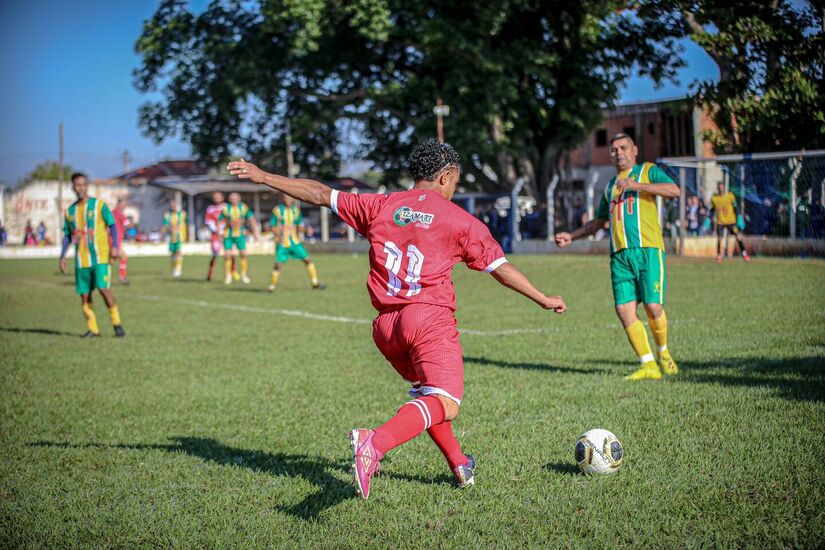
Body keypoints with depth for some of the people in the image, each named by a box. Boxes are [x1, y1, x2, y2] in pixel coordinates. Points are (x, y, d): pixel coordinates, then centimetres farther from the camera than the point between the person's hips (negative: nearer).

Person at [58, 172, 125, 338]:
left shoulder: (99, 205, -1)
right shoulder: (70, 211, 11)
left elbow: (112, 225, -2)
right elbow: (67, 235, 18)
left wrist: (114, 246, -15)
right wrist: (62, 256, 9)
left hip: (100, 256, -4)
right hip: (81, 260, 4)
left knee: (103, 288, -17)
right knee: (84, 294, 2)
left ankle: (117, 323, -4)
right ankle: (92, 328, 13)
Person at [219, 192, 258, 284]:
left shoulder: (243, 207, -5)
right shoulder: (225, 208, -7)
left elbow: (251, 219, -3)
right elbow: (219, 220, 0)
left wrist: (255, 232, -9)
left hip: (240, 234, 1)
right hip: (228, 234, -1)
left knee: (243, 254, -3)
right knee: (228, 255, -5)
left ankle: (243, 275, 11)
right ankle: (228, 276, 10)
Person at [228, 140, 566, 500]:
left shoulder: (381, 206, 12)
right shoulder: (460, 220, 4)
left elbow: (321, 195, 15)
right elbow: (500, 268, 8)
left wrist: (263, 177, 22)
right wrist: (544, 300, 21)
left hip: (386, 323, 6)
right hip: (431, 318, -6)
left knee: (424, 392, 27)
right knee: (444, 402, -17)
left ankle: (459, 464, 30)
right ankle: (375, 444, -41)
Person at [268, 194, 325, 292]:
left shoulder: (296, 210, 5)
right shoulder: (277, 210, -6)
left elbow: (300, 225, 12)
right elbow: (272, 226, -3)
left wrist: (301, 229, -11)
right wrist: (278, 234, -20)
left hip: (295, 241, 4)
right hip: (282, 243, -4)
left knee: (307, 260, 1)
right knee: (278, 264, -11)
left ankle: (315, 283, 13)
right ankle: (272, 286, 5)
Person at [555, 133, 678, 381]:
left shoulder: (648, 171, 10)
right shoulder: (610, 185, 26)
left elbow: (674, 190, -8)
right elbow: (598, 221, 37)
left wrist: (637, 185, -13)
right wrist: (571, 236, 27)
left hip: (648, 249, -5)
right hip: (620, 254, 5)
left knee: (653, 306, -12)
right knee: (624, 309, -8)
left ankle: (663, 353, 15)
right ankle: (649, 366, -3)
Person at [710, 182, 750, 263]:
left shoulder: (730, 195, -4)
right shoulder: (714, 198, 1)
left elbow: (735, 207, 0)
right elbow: (712, 209, 13)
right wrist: (713, 218, 2)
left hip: (731, 221, -1)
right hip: (720, 222, 1)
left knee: (738, 237, -4)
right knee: (719, 239, -5)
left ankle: (744, 254, 6)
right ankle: (718, 256, 9)